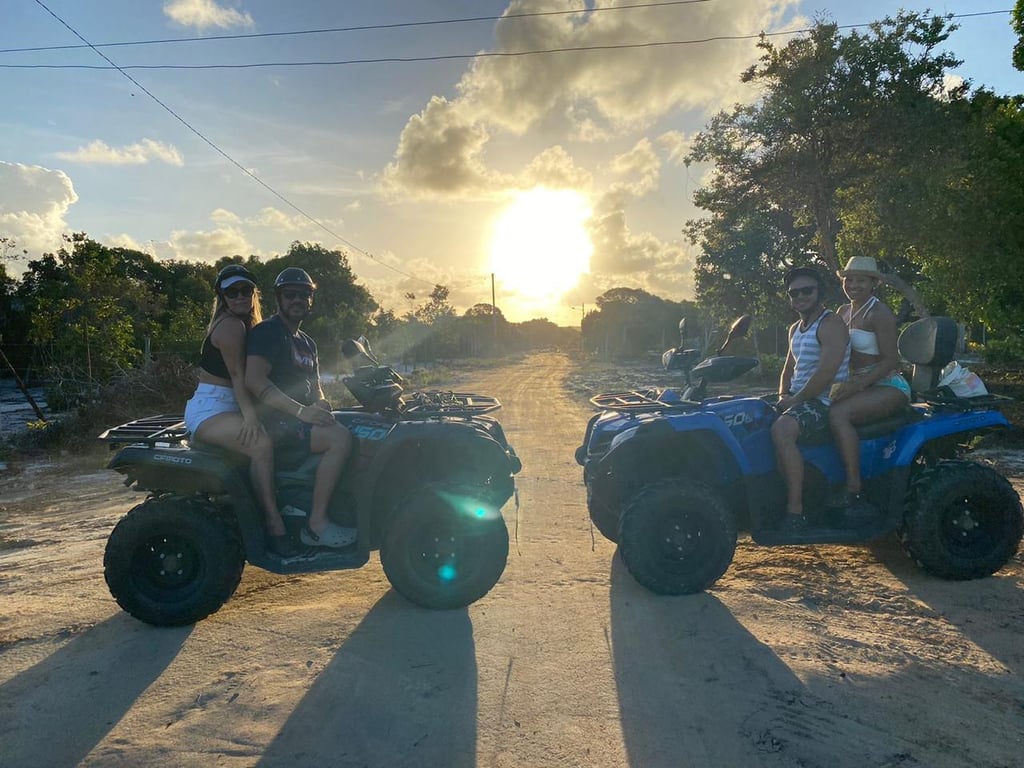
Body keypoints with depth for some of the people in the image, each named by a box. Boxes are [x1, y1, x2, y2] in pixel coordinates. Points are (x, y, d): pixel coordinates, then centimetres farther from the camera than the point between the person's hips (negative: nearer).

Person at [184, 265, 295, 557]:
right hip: (208, 410, -9)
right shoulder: (230, 325, -11)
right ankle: (273, 525, -29)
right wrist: (250, 416, -30)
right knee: (261, 443, -32)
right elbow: (237, 375, -20)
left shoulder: (247, 325, 19)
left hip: (228, 408, 10)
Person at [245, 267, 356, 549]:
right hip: (274, 420, -9)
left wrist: (321, 405, -3)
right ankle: (316, 524, -24)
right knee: (339, 438, -28)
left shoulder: (307, 343, 21)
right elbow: (254, 380, -21)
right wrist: (301, 411, -27)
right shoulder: (267, 332, -7)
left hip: (298, 419, 9)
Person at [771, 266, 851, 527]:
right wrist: (783, 396, 7)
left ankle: (795, 511, -30)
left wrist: (795, 400, -16)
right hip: (798, 401, 10)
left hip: (824, 403, -10)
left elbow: (826, 374, -21)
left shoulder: (831, 325, -11)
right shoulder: (795, 329, 19)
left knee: (781, 430, -35)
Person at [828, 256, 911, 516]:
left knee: (838, 413, -32)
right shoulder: (844, 311, 14)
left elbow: (890, 360, -17)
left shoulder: (879, 313, -11)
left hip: (889, 387, -8)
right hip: (860, 385, 8)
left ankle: (854, 489, -31)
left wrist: (857, 384, -28)